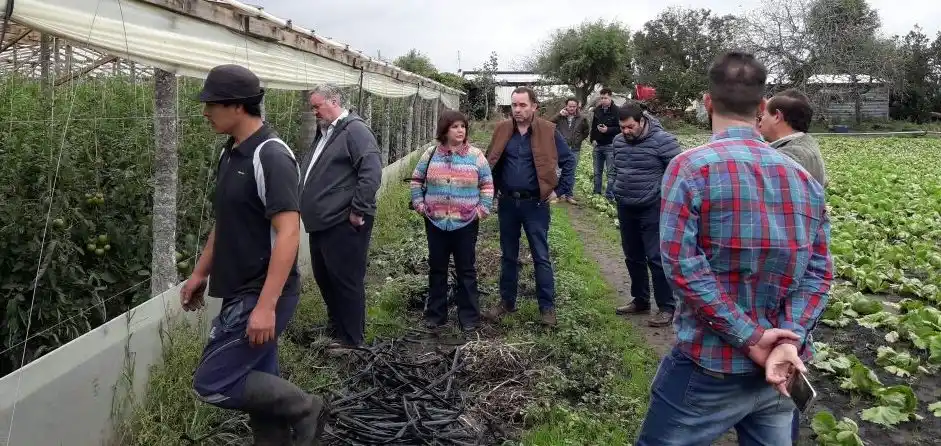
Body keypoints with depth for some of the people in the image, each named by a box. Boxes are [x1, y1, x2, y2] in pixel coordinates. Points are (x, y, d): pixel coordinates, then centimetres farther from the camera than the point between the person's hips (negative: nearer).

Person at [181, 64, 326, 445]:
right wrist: (200, 273, 21)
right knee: (258, 382, 14)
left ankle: (304, 408, 9)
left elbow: (288, 233, -24)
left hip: (261, 296, -8)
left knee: (212, 383, -6)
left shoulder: (271, 156, -18)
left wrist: (266, 306, -27)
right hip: (241, 292, 9)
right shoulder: (230, 152, 9)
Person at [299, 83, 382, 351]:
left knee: (346, 281, 0)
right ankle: (335, 329, 33)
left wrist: (358, 211, -19)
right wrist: (308, 209, 20)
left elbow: (372, 172, -20)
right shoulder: (323, 133, 18)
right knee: (324, 279, 17)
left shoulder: (355, 130, -11)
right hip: (321, 223, 9)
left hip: (344, 224, -9)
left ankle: (352, 340, 13)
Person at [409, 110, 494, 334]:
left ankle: (469, 317, 17)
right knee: (436, 269, 12)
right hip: (436, 223, 2)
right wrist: (419, 204, 2)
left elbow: (487, 185, 2)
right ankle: (435, 314, 25)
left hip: (466, 224, -2)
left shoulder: (476, 155, -3)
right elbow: (416, 180, 11)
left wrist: (482, 210, -6)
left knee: (466, 270, 7)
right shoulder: (431, 155, 1)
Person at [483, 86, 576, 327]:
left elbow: (569, 161, -1)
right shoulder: (502, 130, 1)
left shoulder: (548, 131, -7)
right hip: (507, 203, 4)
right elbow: (491, 162, 13)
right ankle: (506, 301, 27)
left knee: (541, 257, 2)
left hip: (535, 204, -3)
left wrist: (560, 190, -6)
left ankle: (547, 307, 12)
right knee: (508, 256, 14)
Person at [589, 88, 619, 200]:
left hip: (610, 146, -6)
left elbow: (620, 128, -12)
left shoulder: (616, 111, -9)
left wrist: (608, 130, -21)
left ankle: (609, 196, -1)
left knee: (610, 172, -4)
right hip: (597, 145, 6)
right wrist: (592, 139, 8)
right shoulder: (597, 110, 9)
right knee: (597, 172, 12)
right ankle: (596, 194, 21)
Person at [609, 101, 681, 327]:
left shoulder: (662, 140, -14)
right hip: (625, 209, 7)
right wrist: (612, 187, 9)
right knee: (633, 257, 15)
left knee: (656, 258, -6)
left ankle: (666, 308, 6)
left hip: (652, 209, -7)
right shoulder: (619, 141, 7)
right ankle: (640, 301, 30)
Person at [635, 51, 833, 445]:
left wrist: (750, 336, -16)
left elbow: (682, 263, -20)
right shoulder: (804, 177, 5)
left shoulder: (690, 167, -12)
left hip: (712, 367, -5)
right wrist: (790, 341, -11)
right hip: (781, 367, 6)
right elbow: (819, 271, 0)